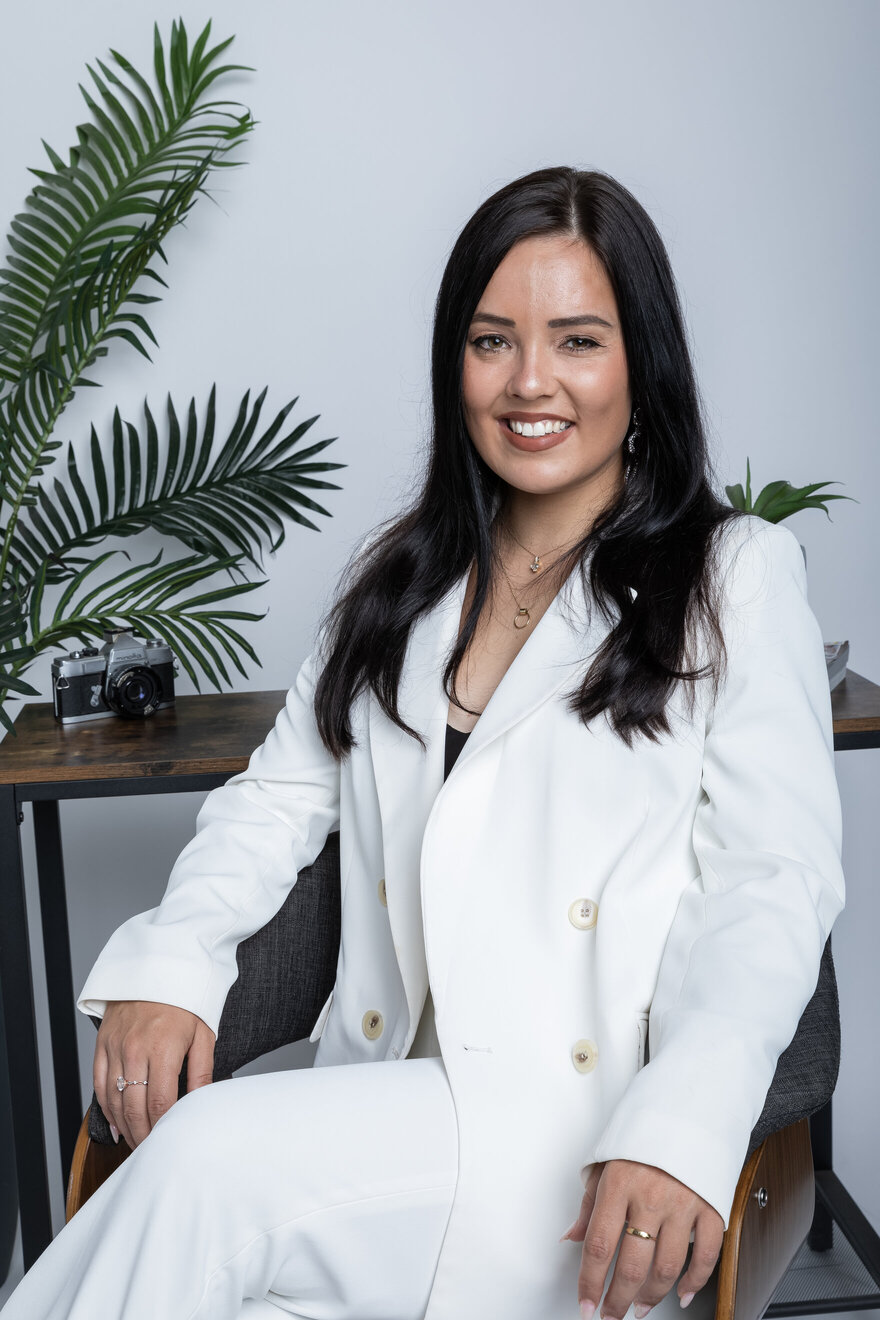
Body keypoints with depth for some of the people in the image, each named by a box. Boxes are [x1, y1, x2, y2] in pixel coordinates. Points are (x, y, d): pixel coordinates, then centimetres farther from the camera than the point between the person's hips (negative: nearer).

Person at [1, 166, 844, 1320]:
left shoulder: (736, 574, 3)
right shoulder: (400, 575, 18)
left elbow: (775, 881, -5)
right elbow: (283, 793, 15)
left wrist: (684, 1129, -22)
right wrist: (170, 957, -6)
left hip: (601, 1134, -3)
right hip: (387, 1094, 4)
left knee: (208, 1159, -29)